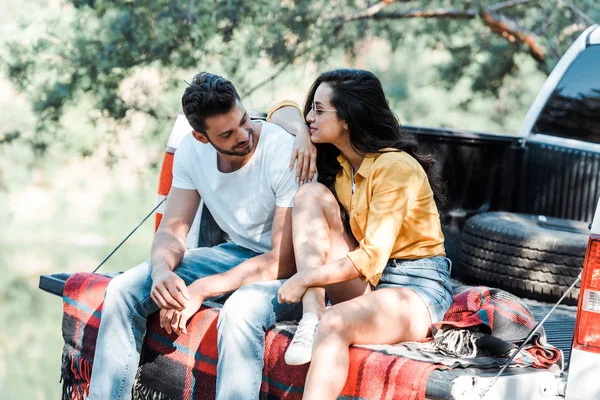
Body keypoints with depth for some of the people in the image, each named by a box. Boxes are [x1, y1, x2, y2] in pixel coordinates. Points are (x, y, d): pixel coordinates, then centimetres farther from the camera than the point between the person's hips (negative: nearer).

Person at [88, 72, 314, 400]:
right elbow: (172, 230, -3)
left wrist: (202, 290, -27)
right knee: (123, 290, -9)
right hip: (236, 253, 6)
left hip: (287, 270, -6)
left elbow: (285, 261, -23)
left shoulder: (284, 154, -24)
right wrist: (162, 270, -28)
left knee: (239, 310, -40)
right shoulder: (192, 150, -7)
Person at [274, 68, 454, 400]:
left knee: (334, 324, -37)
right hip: (364, 283, 8)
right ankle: (311, 314, -25)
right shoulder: (336, 159, 4)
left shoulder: (395, 168, -19)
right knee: (311, 194, -12)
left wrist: (305, 278, -18)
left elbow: (371, 258, -23)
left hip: (416, 289, -8)